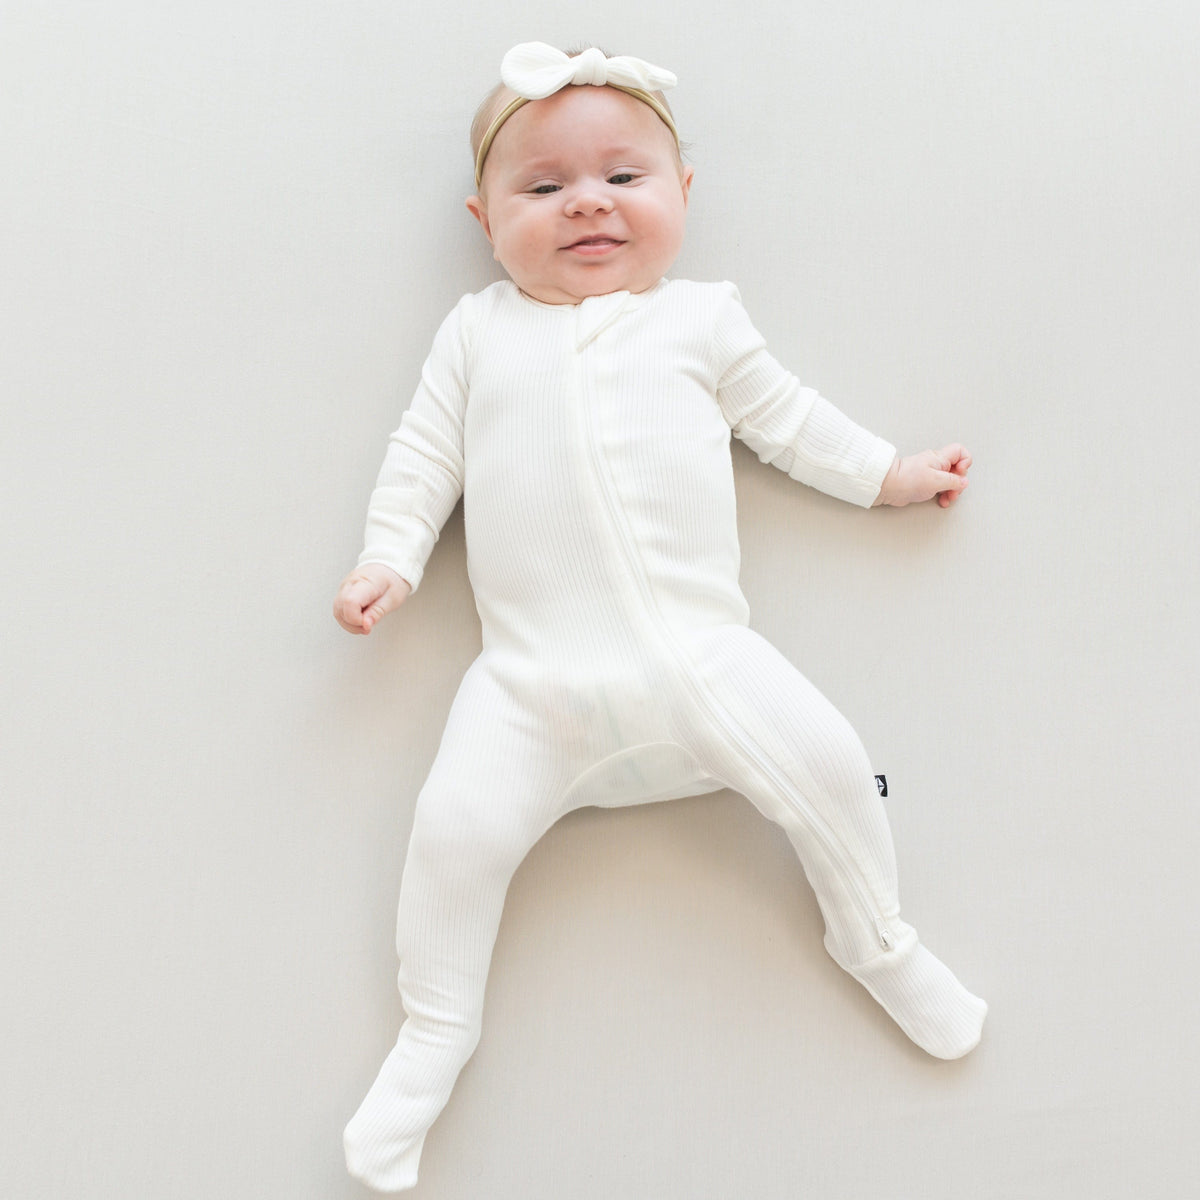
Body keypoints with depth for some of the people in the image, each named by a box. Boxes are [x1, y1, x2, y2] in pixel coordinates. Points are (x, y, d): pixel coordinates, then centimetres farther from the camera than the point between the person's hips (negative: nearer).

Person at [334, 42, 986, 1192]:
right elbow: (426, 452, 15)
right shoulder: (479, 331, 15)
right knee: (456, 826, -13)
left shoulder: (701, 318, 14)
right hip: (533, 679, 0)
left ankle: (877, 942, 19)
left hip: (698, 650, 0)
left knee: (824, 760, -12)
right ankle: (431, 1035, 13)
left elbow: (786, 417, 20)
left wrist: (887, 472, 17)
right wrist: (388, 558, 5)